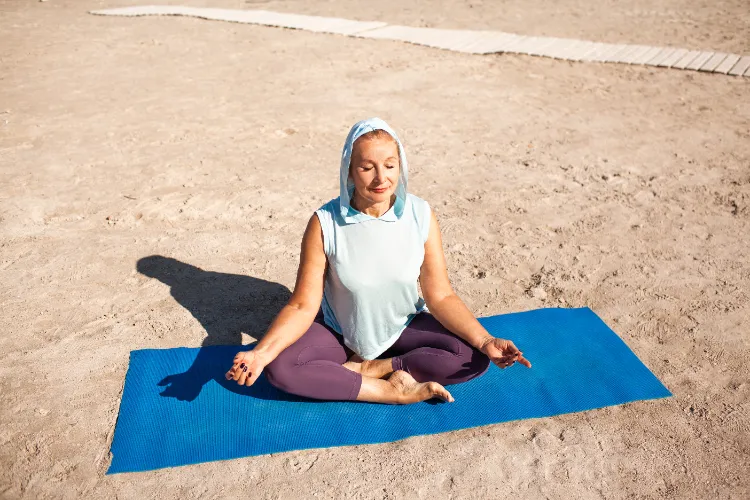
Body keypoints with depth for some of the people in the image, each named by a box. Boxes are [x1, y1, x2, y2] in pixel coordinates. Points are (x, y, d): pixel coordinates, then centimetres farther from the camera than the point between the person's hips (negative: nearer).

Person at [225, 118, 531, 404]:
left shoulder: (420, 216, -16)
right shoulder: (325, 224, -20)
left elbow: (440, 296, -12)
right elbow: (303, 305, -16)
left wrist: (485, 341, -26)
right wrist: (262, 352, -32)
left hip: (404, 328, 1)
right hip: (341, 333, -1)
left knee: (474, 359, -22)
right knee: (280, 368, -27)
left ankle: (368, 368, -12)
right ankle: (394, 391, -21)